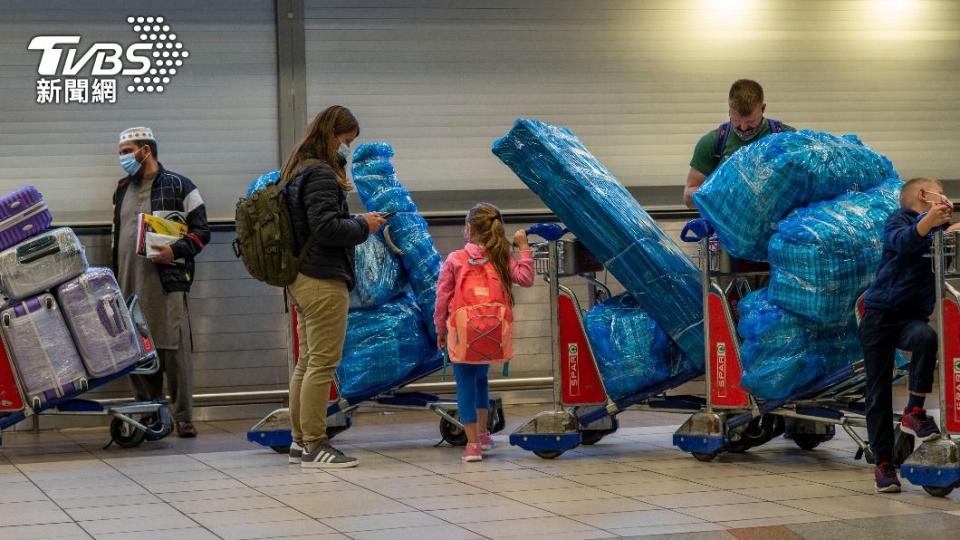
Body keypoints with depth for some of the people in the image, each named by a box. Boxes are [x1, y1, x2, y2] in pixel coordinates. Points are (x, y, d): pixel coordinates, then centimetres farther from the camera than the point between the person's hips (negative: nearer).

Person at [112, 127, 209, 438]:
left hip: (166, 281, -6)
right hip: (129, 284, 6)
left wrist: (175, 251, -17)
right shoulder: (123, 190, 21)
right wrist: (115, 277, 22)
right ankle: (148, 416, 12)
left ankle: (183, 417, -4)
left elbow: (201, 231, -1)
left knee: (174, 349, -9)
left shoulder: (178, 186, 2)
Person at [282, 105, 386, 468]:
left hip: (302, 279, 10)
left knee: (307, 362, 15)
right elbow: (326, 227, -22)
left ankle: (300, 441, 19)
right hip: (323, 281, -10)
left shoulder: (298, 171, 16)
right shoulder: (321, 174, -15)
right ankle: (314, 446, -6)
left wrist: (357, 224, 11)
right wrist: (363, 226, -8)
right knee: (323, 363, -7)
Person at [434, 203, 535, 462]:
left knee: (466, 383, 5)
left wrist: (441, 330, 12)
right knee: (480, 377, 25)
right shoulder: (502, 259, 2)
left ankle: (473, 443, 0)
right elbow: (525, 278, -11)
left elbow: (442, 298, 1)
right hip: (493, 334, 3)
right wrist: (524, 248, -1)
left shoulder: (455, 259, -2)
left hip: (462, 333, -3)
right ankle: (482, 433, 29)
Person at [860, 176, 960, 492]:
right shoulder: (900, 220, -2)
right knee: (879, 391, -4)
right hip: (880, 314, -3)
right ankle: (883, 463, 2)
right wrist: (928, 222, -42)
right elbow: (902, 242, -23)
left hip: (912, 317, 3)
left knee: (925, 337, -32)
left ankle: (914, 412, -19)